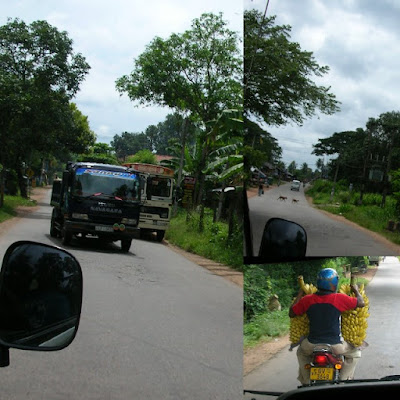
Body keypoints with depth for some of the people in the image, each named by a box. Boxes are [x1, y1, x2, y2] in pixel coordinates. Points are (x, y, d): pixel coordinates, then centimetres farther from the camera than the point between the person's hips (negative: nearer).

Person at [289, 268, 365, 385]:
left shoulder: (307, 300, -4)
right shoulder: (339, 298, -13)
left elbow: (291, 313, 10)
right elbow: (361, 303, -3)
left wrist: (300, 294, 19)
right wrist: (356, 291, 17)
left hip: (312, 345, 3)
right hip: (335, 346, -2)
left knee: (301, 352, 36)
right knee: (355, 352, 26)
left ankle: (305, 381, 29)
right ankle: (344, 380, 17)